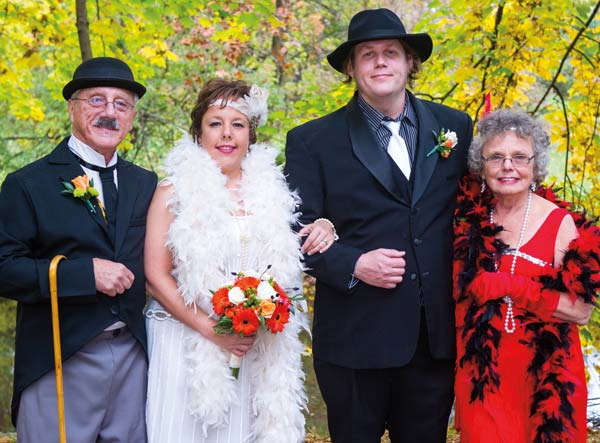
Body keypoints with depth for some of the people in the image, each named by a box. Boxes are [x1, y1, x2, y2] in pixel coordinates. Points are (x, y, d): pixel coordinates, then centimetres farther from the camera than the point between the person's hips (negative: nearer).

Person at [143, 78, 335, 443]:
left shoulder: (270, 189, 7)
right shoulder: (174, 192, -2)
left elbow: (287, 266, 16)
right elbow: (156, 275, -6)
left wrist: (322, 231, -4)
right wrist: (210, 329, -14)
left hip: (259, 349, 3)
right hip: (188, 343, -3)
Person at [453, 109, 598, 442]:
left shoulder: (559, 223, -9)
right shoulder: (468, 217, -1)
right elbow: (459, 288, 14)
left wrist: (511, 287, -18)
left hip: (546, 374, -2)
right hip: (482, 374, 2)